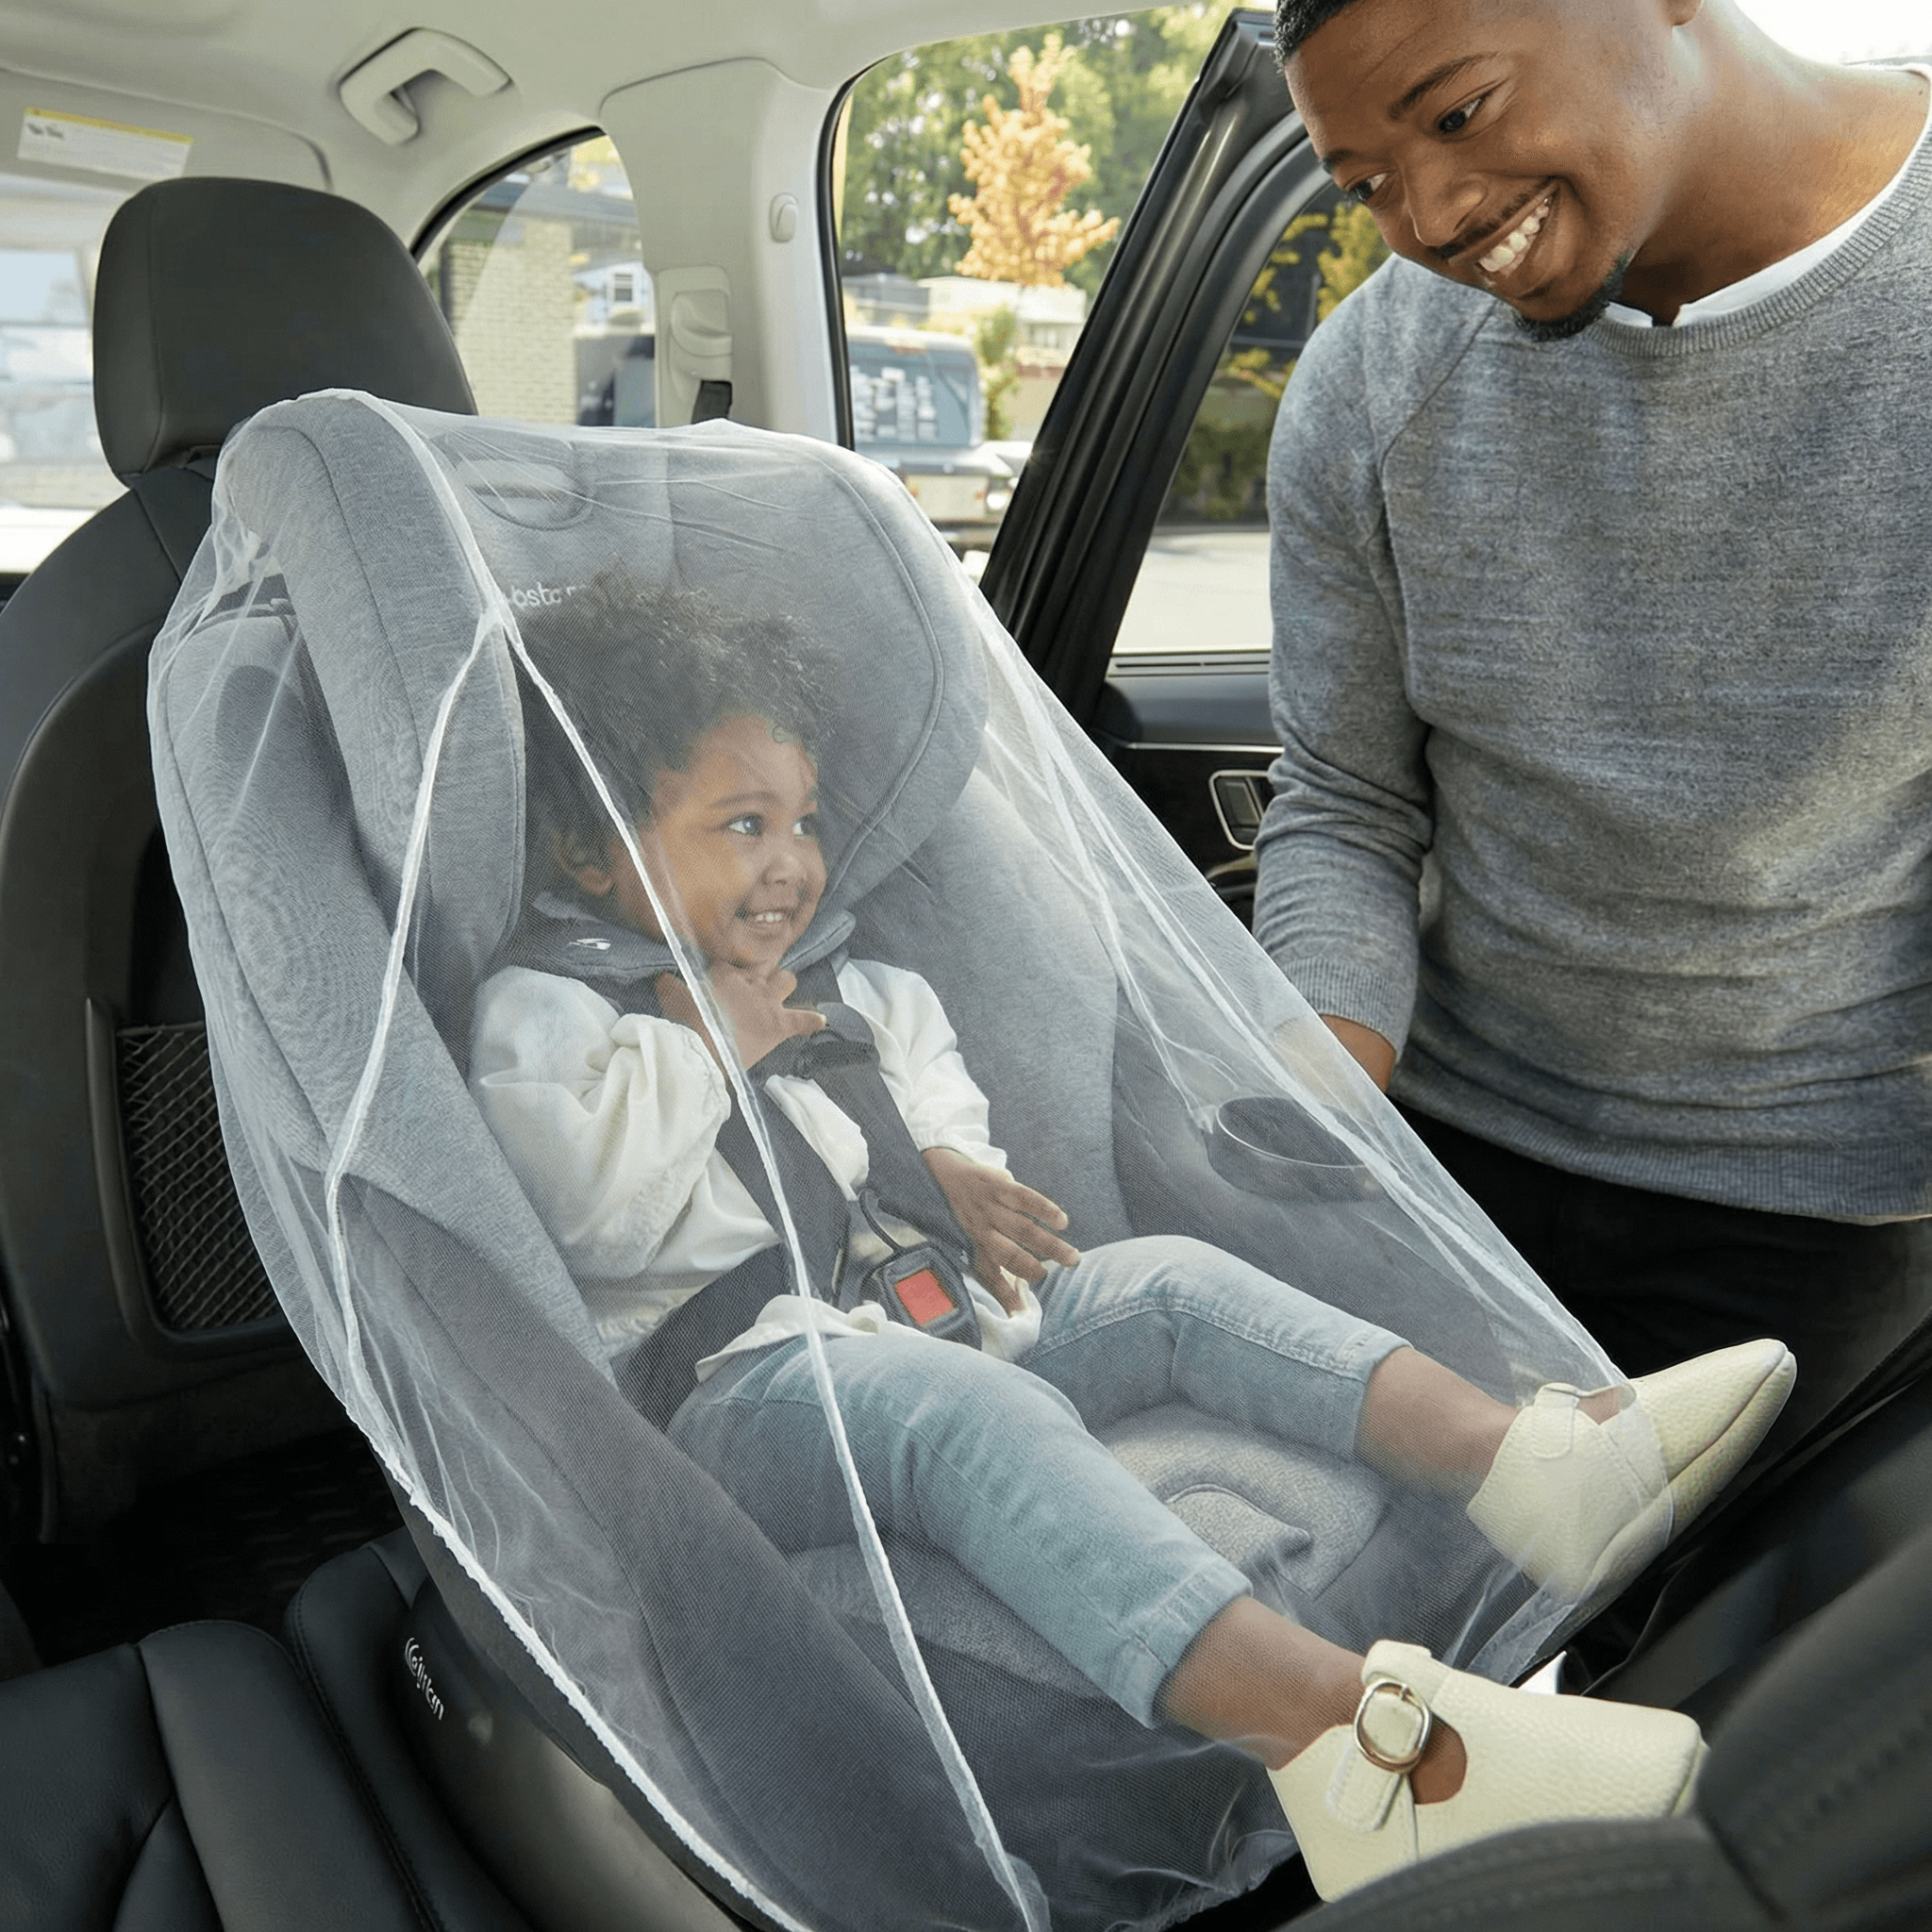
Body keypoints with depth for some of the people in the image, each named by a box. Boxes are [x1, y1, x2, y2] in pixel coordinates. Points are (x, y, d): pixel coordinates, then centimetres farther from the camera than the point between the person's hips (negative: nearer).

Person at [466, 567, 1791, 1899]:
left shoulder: (825, 985, 22)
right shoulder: (540, 1009, -2)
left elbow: (925, 1063, 33)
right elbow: (584, 1207, -20)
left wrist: (951, 1169, 11)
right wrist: (704, 1045, -10)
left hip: (919, 1308, 8)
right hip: (740, 1379, -8)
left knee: (1171, 1285, -9)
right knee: (964, 1409, -37)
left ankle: (1531, 1467, -22)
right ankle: (1326, 1725, -54)